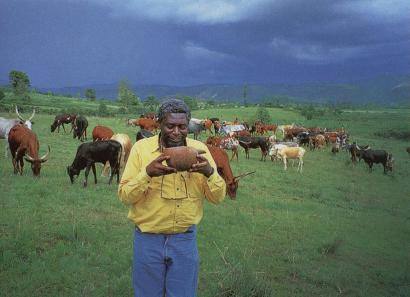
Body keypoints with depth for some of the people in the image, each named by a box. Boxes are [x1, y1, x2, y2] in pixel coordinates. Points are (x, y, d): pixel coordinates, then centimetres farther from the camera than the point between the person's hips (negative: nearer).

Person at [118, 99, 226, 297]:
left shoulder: (199, 149, -2)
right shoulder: (141, 148, -7)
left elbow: (218, 197, -2)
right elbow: (124, 196, -8)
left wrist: (209, 172, -22)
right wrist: (147, 173, -24)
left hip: (185, 239, 1)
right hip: (148, 238, -1)